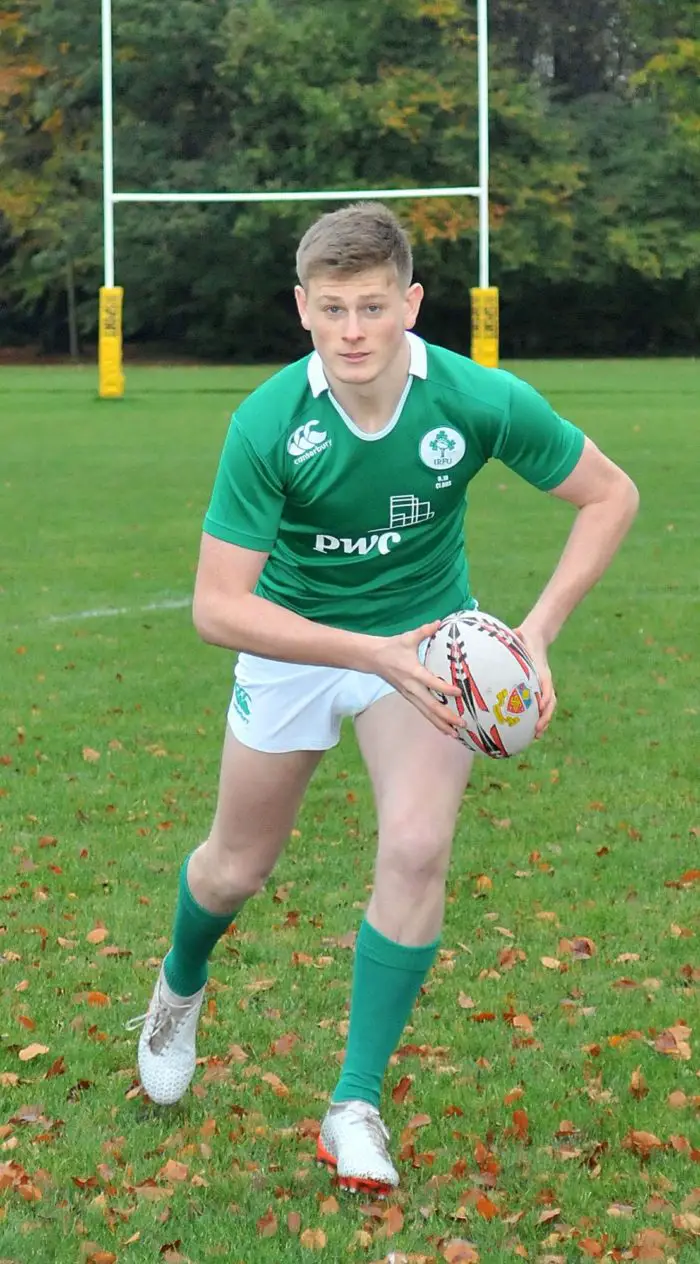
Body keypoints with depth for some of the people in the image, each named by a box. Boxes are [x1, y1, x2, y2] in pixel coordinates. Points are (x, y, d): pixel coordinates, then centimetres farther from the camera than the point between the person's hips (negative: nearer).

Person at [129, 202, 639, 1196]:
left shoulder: (481, 401, -24)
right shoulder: (268, 423, -28)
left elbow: (610, 494, -10)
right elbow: (218, 605, -28)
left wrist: (539, 629, -21)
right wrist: (375, 656, -37)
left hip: (424, 637, 0)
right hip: (292, 642, 0)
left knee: (416, 847, -20)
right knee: (237, 867, 13)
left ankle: (357, 1105, -3)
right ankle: (180, 987, 51)